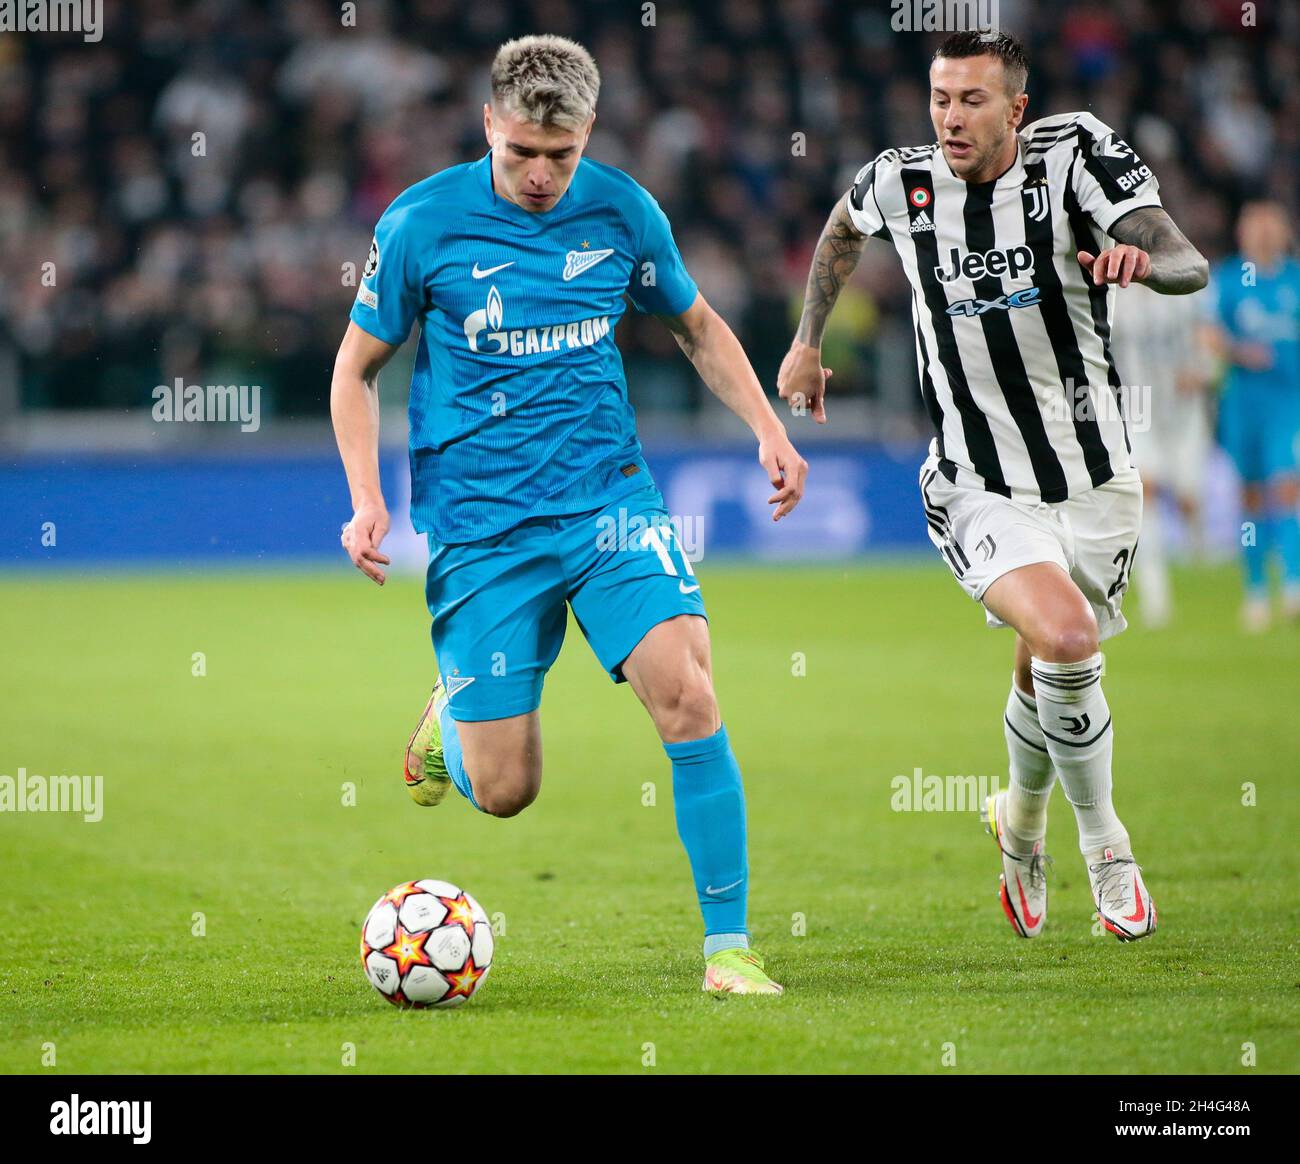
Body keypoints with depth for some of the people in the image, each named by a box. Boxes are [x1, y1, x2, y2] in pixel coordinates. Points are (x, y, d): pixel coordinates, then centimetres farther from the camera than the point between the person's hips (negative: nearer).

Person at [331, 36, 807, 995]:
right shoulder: (421, 224, -7)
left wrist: (767, 429, 4)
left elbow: (697, 325, 18)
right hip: (481, 526, -1)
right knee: (503, 792, -3)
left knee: (686, 691, -21)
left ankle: (728, 946, -10)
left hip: (610, 496, 2)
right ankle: (453, 716, 36)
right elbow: (357, 368, 4)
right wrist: (368, 501, -9)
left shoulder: (623, 211, 0)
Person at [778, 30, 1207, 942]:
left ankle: (1024, 820, 47)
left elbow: (1190, 268, -23)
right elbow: (843, 229, 23)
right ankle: (1104, 840, -2)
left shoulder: (1077, 156, -12)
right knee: (1065, 640, -26)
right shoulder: (900, 185, -4)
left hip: (1094, 482, 1)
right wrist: (808, 339, 24)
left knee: (1047, 683, 12)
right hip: (979, 491, -1)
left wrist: (1144, 258, -44)